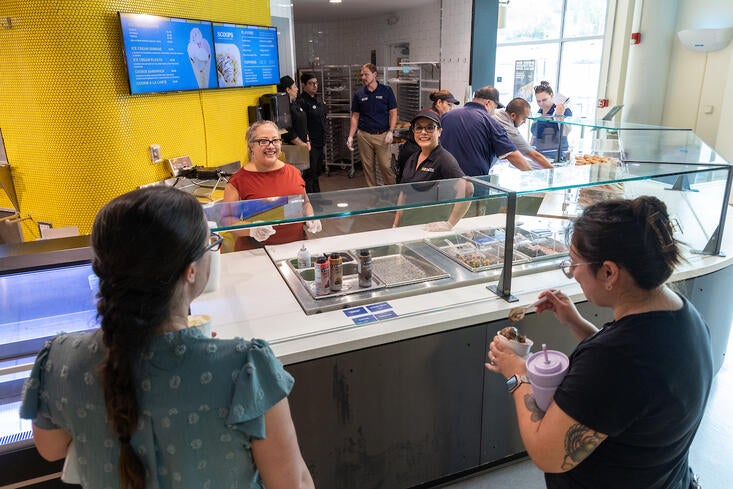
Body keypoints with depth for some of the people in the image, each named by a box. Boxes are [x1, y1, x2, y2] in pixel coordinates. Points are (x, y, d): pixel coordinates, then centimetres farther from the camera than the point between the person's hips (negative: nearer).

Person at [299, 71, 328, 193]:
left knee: (316, 173, 18)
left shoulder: (318, 100, 14)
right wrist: (307, 141, -24)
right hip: (310, 144, -9)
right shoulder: (302, 102, -14)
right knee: (309, 175, -4)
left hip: (319, 143, 9)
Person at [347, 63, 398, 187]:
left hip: (382, 135, -2)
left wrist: (390, 132, -11)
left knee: (386, 166, -6)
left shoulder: (386, 91, 1)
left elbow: (393, 113, 2)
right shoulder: (359, 94, 7)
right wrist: (350, 136, 2)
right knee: (368, 167, 7)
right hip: (364, 135, 3)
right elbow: (355, 116, 10)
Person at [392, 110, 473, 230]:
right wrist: (395, 226, 13)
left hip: (431, 228, -6)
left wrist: (449, 224, -27)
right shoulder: (413, 159, 9)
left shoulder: (444, 159, -15)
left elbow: (467, 189, -28)